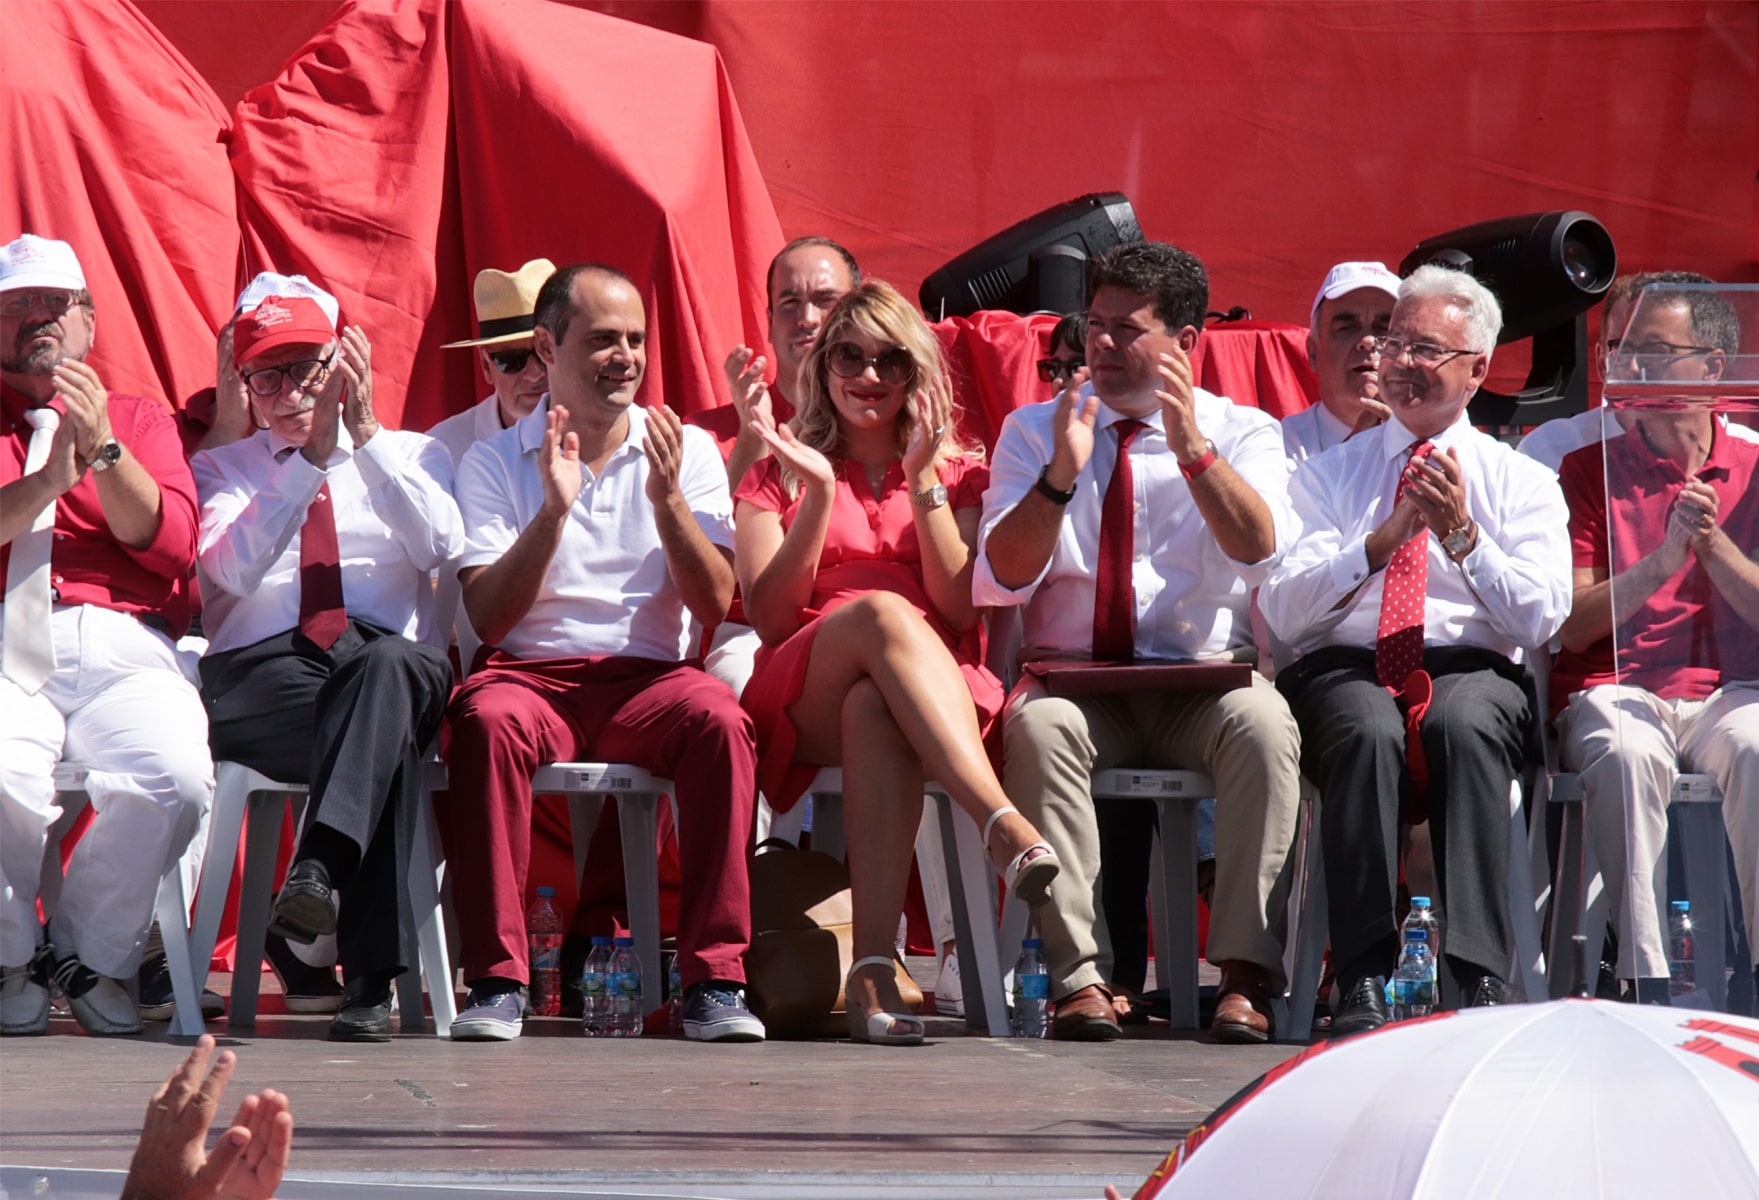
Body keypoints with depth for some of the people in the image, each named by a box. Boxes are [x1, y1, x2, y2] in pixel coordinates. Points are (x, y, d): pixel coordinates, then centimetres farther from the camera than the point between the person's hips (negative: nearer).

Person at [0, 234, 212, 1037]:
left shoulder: (141, 421, 23)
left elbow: (174, 542, 5)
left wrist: (104, 450, -6)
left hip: (122, 648, 1)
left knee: (176, 780, -32)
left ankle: (89, 956, -6)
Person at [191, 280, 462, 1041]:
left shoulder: (410, 456, 22)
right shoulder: (222, 470, 21)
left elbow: (439, 546, -1)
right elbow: (235, 570, -2)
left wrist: (365, 435, -5)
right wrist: (313, 454, -8)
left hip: (394, 660, 1)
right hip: (258, 679, -1)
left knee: (384, 664, -40)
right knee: (391, 732, -37)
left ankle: (321, 867, -59)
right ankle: (370, 980, -43)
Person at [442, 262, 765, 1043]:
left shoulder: (687, 451, 12)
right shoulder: (493, 464, 9)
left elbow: (715, 606, 2)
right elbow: (488, 619, -2)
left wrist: (667, 501, -12)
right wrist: (553, 511, -13)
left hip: (647, 679, 1)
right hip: (532, 676, -1)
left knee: (718, 717, -33)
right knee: (484, 718, -35)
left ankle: (715, 977, -30)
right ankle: (497, 979, -31)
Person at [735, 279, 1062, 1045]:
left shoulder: (957, 473, 22)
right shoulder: (780, 470, 21)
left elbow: (962, 610, 4)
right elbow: (769, 617, 6)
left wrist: (924, 482, -1)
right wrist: (819, 497, -4)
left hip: (941, 687, 1)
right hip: (804, 698, 0)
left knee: (874, 707, -40)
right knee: (883, 613, -37)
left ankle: (873, 967, -56)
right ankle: (1003, 825, -56)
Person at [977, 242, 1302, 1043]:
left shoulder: (1243, 435, 8)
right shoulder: (1033, 432, 11)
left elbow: (1259, 551, -12)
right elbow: (1000, 581, -1)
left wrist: (1194, 450, -25)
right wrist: (1061, 474, -15)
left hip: (1203, 682, -1)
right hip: (1075, 679, 1)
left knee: (1264, 724, -33)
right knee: (1038, 725, -34)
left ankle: (1246, 976, -34)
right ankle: (1080, 976, -36)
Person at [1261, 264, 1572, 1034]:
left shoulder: (1522, 481, 17)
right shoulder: (1327, 473, 19)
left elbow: (1538, 619, 1)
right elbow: (1282, 611, 5)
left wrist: (1462, 536, -12)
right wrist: (1384, 539, -7)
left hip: (1475, 674, 0)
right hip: (1344, 672, 0)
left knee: (1466, 721, -37)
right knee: (1368, 727, -36)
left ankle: (1480, 978, -42)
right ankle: (1362, 983, -39)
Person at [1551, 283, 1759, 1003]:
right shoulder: (1588, 470, 12)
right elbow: (1571, 626, 2)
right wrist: (1660, 561, -12)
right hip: (1613, 689, 0)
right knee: (1626, 753, -37)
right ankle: (1646, 979, -37)